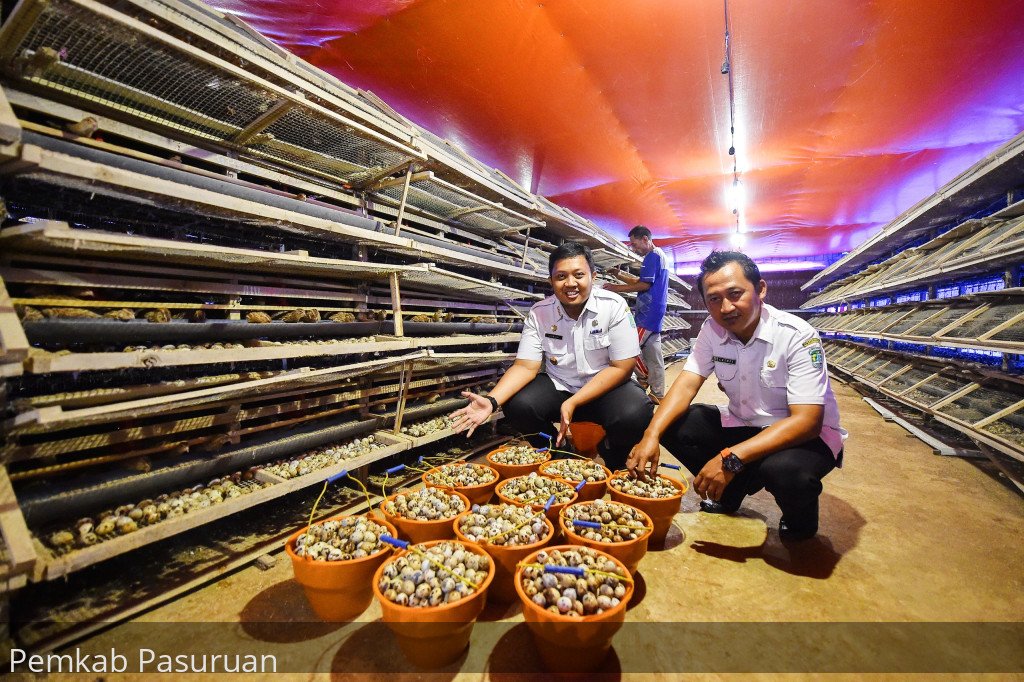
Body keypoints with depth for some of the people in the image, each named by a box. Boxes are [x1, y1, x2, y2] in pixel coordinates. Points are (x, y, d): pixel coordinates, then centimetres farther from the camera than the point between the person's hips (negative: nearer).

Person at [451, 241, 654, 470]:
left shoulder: (614, 306, -14)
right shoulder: (539, 313, -8)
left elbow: (622, 367, -15)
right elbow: (525, 366, -10)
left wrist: (573, 403, -25)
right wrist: (491, 401, -29)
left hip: (608, 387, -1)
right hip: (559, 387, 2)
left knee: (634, 415, -33)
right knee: (517, 407, -26)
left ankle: (615, 464, 5)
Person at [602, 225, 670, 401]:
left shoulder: (652, 256, -11)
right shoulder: (660, 255, 21)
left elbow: (644, 285, -18)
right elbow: (640, 281, 21)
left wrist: (617, 288, -12)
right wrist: (618, 274, 12)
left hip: (648, 313, -10)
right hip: (655, 313, 10)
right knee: (653, 353, 10)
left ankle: (646, 381, 2)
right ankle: (658, 394, 14)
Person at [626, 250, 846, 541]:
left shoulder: (797, 337, -24)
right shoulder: (712, 330, -9)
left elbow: (806, 421, -30)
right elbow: (687, 383, -15)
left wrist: (730, 459, -40)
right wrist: (650, 436, -32)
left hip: (807, 433, -5)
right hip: (743, 424, 5)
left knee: (784, 470, -37)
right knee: (672, 425, -15)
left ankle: (800, 516, 1)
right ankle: (728, 493, 9)